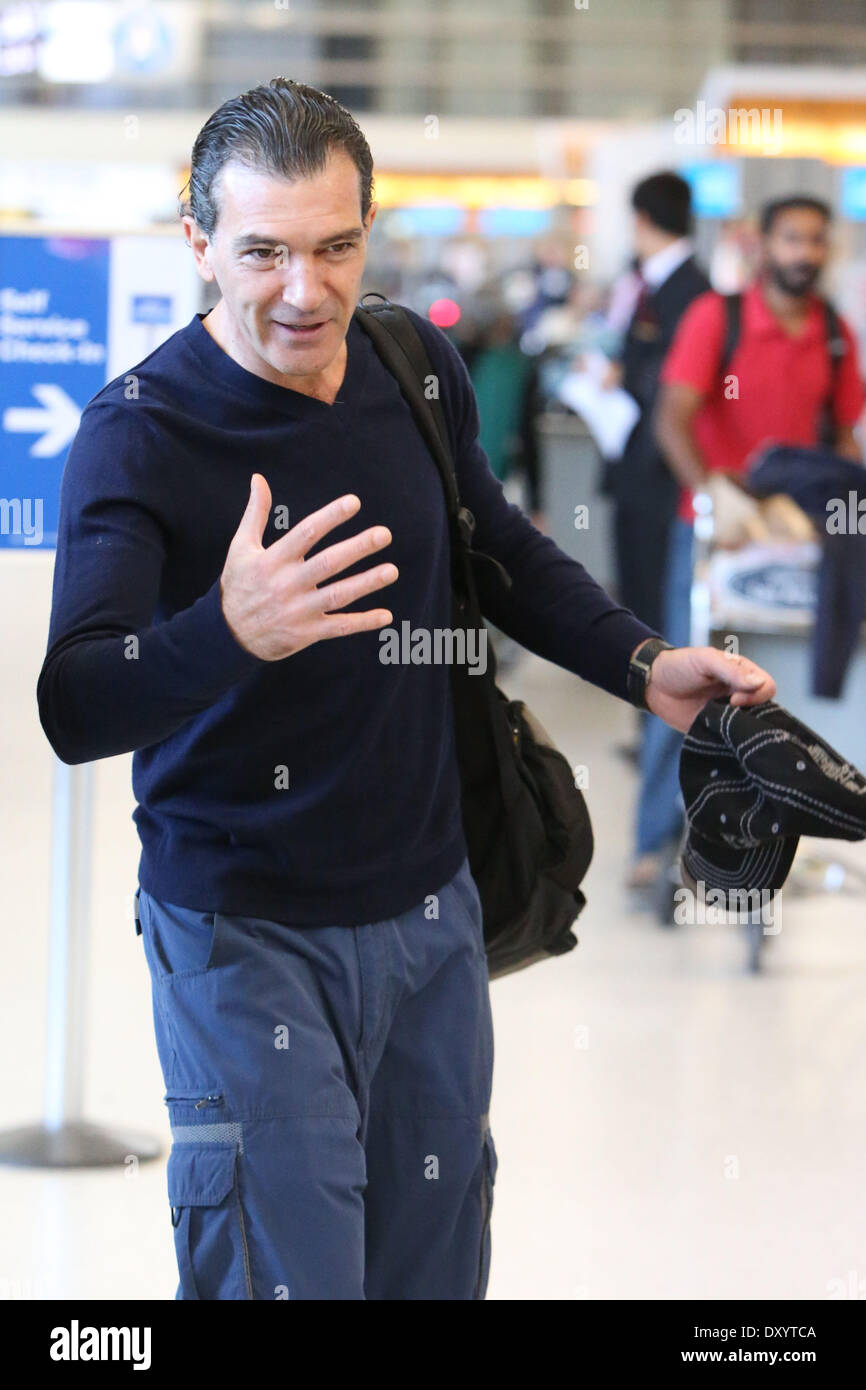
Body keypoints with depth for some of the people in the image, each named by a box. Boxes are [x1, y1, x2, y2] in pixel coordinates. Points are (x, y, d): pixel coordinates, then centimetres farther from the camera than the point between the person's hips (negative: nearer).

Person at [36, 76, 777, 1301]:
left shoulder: (422, 370, -1)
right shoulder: (139, 432, -18)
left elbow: (497, 547, 20)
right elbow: (74, 712, -29)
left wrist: (642, 667, 7)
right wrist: (226, 635, -47)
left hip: (430, 909, 6)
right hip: (247, 935, -5)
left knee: (436, 1266, 15)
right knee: (287, 1272, -5)